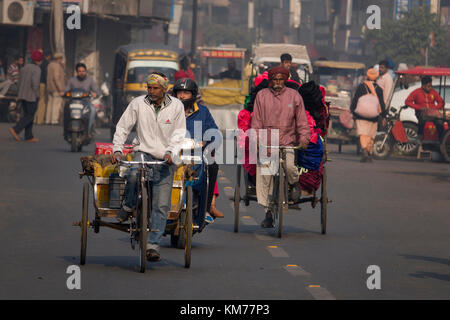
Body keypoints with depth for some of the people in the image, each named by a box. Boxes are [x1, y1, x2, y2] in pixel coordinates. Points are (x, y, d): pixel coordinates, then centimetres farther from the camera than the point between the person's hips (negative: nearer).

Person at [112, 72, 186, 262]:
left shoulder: (176, 106, -1)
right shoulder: (138, 104, -2)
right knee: (134, 175, -36)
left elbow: (179, 133, 2)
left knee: (161, 205, -6)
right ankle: (128, 207, -8)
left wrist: (170, 151, -14)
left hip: (164, 160, 1)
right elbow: (122, 127, 4)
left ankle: (153, 244, -2)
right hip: (144, 152, -1)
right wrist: (117, 150, -6)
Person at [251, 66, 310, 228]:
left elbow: (301, 120, 9)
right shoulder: (262, 96, 8)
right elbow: (256, 121, 9)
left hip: (287, 142, -1)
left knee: (289, 165, -29)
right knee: (263, 176, -7)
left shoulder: (294, 96, 7)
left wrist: (304, 139, -3)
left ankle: (294, 183, 7)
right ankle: (268, 212, 4)